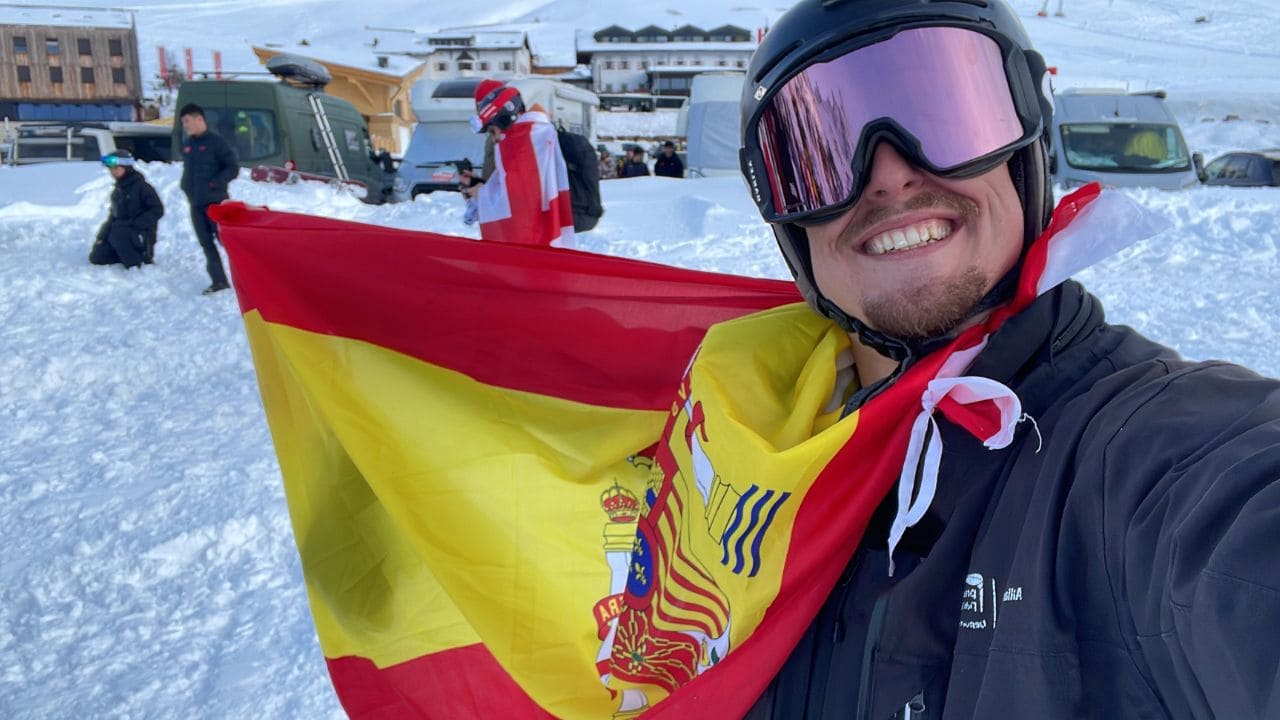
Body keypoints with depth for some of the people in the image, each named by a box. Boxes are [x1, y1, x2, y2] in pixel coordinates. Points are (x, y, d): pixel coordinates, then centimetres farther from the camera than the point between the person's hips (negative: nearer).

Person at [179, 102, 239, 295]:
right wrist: (186, 185, 11)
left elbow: (233, 168, -9)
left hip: (215, 201, -7)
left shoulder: (216, 141, -8)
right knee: (206, 243, 7)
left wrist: (215, 183, -16)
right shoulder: (186, 144, 13)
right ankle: (219, 281, 13)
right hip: (195, 203, 7)